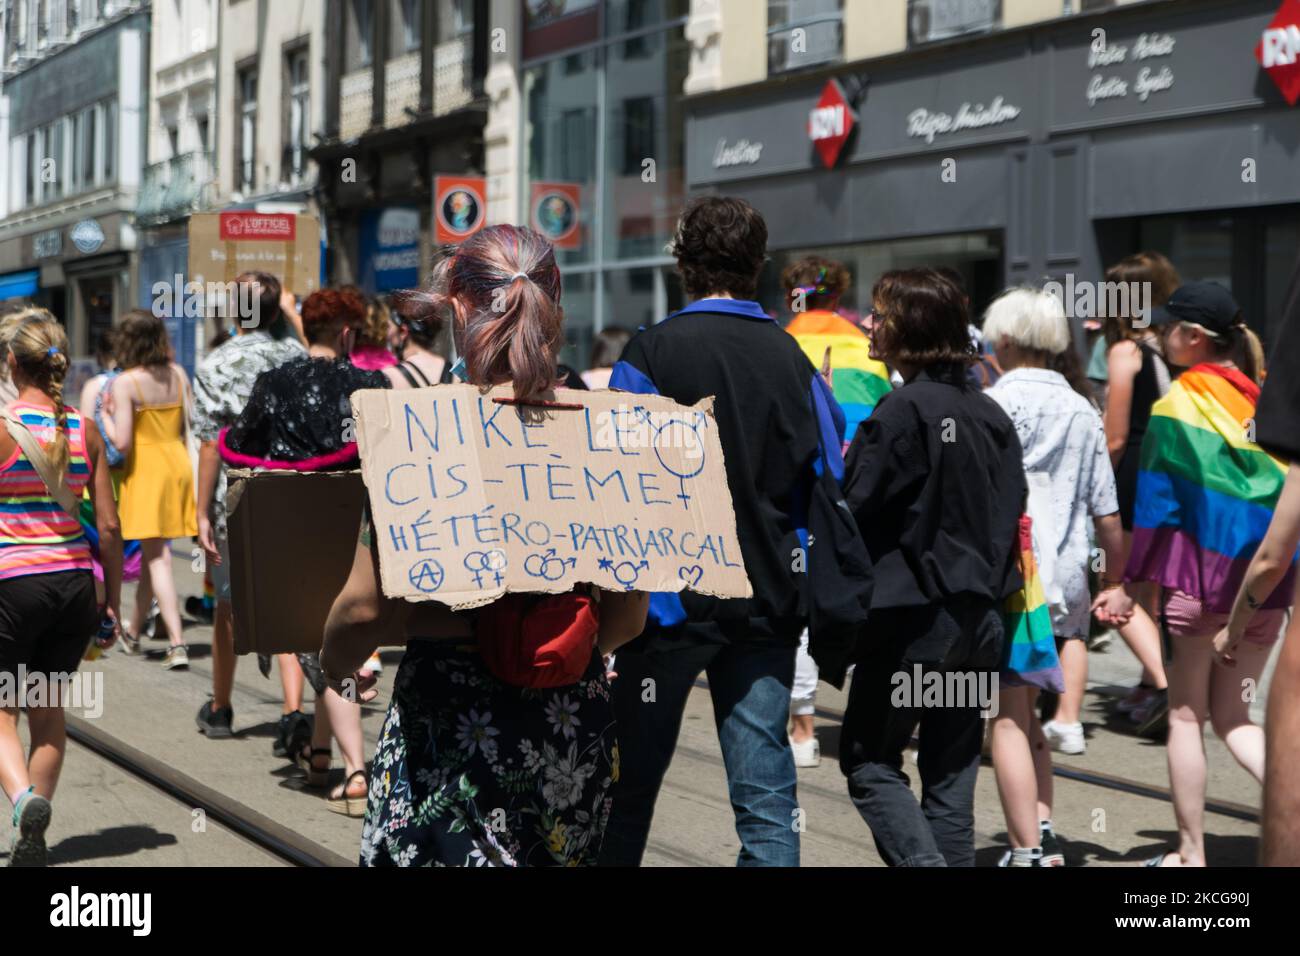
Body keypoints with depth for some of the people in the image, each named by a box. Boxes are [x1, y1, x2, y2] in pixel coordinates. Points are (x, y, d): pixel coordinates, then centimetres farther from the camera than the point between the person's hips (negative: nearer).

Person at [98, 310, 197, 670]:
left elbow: (122, 442, -16)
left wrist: (106, 414, -1)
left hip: (146, 467, -6)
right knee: (154, 551, 19)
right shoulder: (178, 374, 3)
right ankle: (135, 629, 34)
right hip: (178, 462, 6)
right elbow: (190, 427, 3)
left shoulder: (126, 383, -13)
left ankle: (177, 644, -12)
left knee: (157, 556, -4)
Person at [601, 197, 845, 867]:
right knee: (766, 793, 4)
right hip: (769, 602, 3)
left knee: (631, 783, 10)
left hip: (674, 597, -3)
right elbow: (830, 480, 5)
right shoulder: (792, 358, 3)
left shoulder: (652, 351, -8)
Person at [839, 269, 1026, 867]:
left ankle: (923, 860, -12)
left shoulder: (903, 410, -15)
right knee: (952, 770, 13)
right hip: (980, 616, 7)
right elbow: (1011, 511, 12)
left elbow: (852, 509, -14)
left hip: (913, 616, -7)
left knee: (869, 759, 4)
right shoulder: (991, 414, 7)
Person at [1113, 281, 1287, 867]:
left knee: (1186, 716, 8)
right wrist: (1279, 573, 15)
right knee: (1232, 718, 14)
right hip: (1267, 580, 5)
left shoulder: (1178, 406, -8)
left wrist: (1135, 584, -4)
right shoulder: (1264, 396, 5)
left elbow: (1158, 503, -9)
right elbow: (1287, 486, 8)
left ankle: (1191, 853, 12)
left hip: (1200, 578, -5)